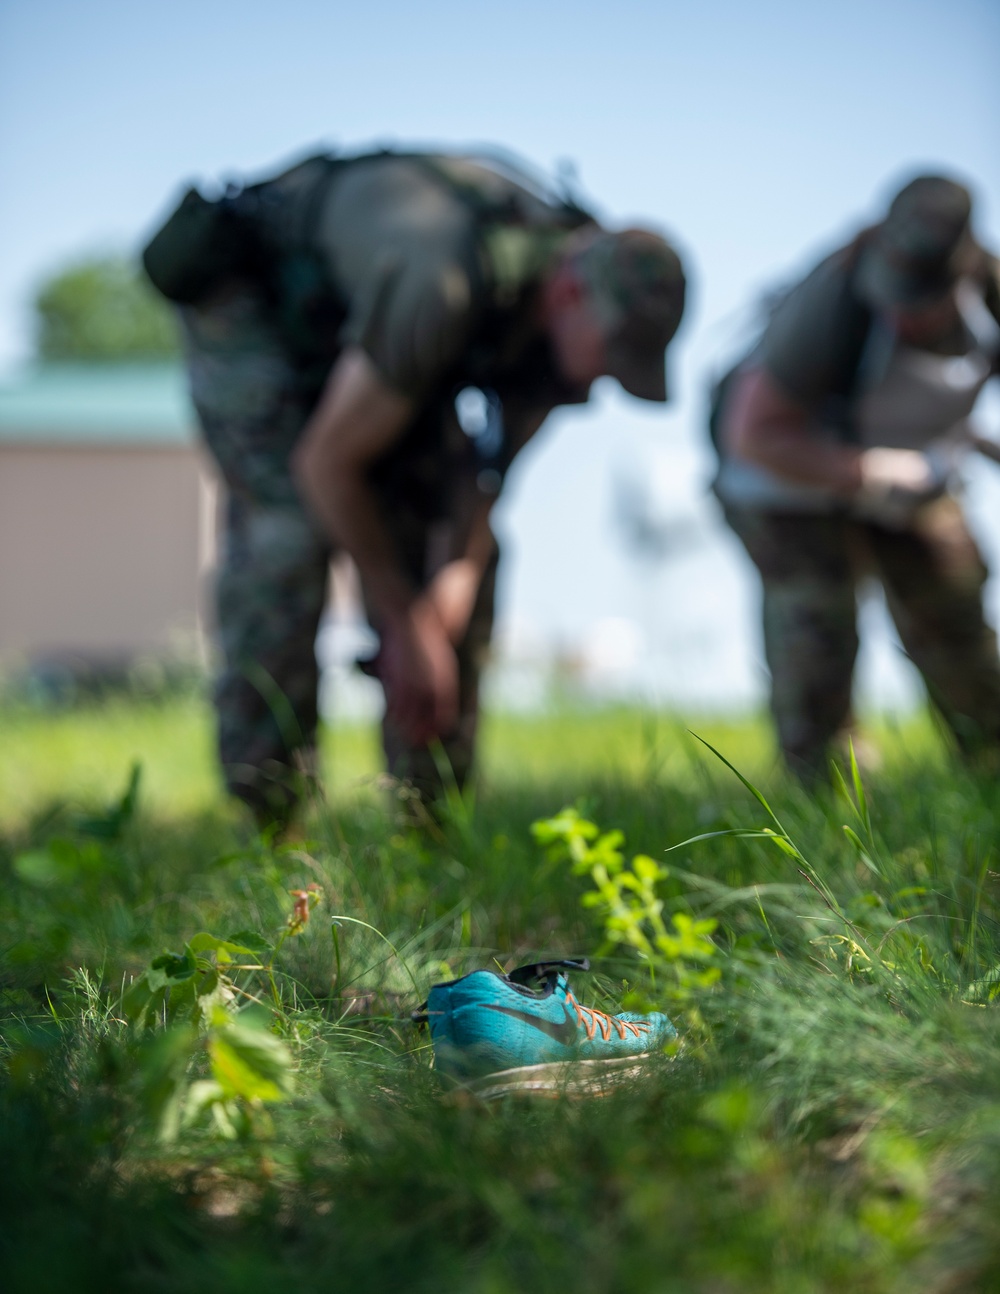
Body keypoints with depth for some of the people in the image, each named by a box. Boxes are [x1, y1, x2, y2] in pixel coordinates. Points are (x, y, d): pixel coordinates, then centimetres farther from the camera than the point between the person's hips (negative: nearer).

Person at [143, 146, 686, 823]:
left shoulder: (589, 305, -20)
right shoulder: (443, 286, -43)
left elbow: (495, 450, -8)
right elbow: (324, 462, -32)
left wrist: (459, 571, -26)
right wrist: (405, 622, -24)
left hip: (354, 323, 7)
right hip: (252, 299, -7)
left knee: (462, 541, -5)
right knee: (291, 530, -24)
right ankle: (265, 820, -18)